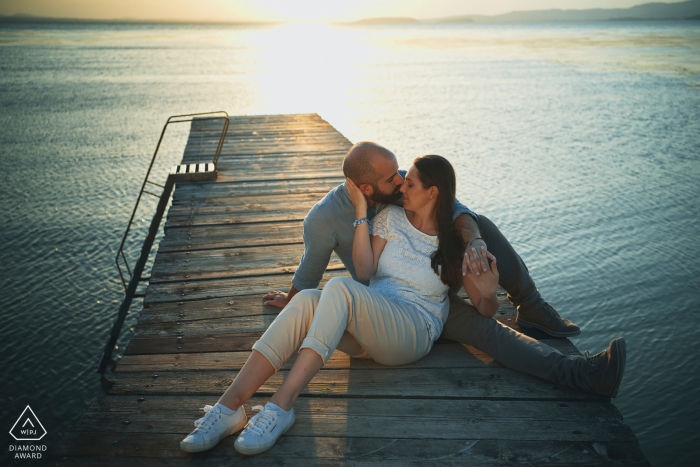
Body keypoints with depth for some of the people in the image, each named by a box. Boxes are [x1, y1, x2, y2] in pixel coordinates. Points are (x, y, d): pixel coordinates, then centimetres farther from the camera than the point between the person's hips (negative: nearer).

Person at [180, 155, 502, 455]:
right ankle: (229, 406, -36)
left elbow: (485, 311, 8)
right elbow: (364, 271, 1)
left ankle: (280, 406, -38)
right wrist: (361, 211, -1)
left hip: (413, 333, -4)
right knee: (306, 300, -30)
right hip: (368, 328, 4)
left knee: (339, 287, -34)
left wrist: (488, 293, -16)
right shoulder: (391, 218, 14)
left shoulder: (455, 243, 5)